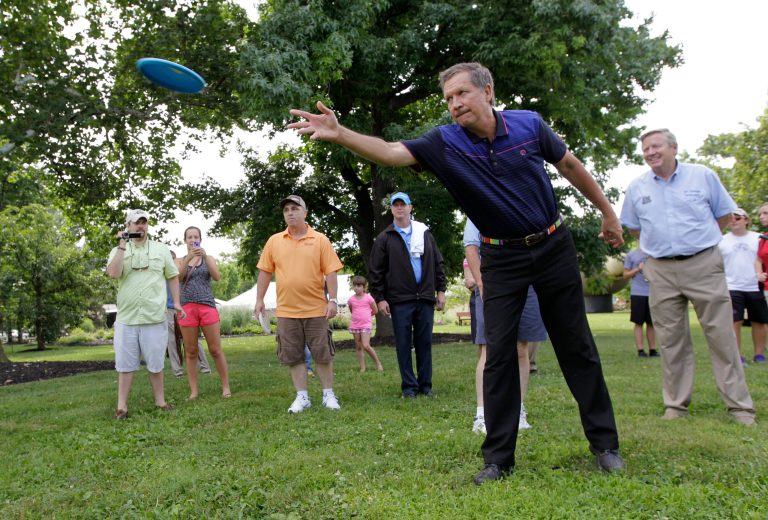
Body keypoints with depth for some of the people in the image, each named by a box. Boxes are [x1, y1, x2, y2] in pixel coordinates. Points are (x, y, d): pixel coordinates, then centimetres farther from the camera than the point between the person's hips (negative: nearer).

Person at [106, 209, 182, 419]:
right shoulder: (118, 251, 6)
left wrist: (176, 302, 5)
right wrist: (122, 246, -10)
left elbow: (172, 277, 12)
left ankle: (160, 401, 18)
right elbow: (113, 273, -13)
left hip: (154, 318, 0)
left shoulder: (161, 249, 8)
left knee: (155, 363, 7)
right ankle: (121, 406, 12)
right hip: (126, 318, 0)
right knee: (125, 364, 5)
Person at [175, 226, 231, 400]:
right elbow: (177, 278, -7)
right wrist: (188, 258, -20)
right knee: (191, 352, 3)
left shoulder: (209, 258, 12)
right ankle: (193, 391, 8)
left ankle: (226, 387, 6)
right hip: (187, 308, 1)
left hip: (208, 306, -1)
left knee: (215, 350, -1)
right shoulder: (179, 261, 12)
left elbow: (217, 277, -5)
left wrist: (205, 256, -16)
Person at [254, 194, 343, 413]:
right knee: (294, 356, 7)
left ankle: (328, 394, 19)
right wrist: (259, 299, 5)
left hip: (316, 309, -2)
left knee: (322, 354, 5)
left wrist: (332, 300, -10)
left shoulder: (320, 240, -2)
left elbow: (330, 272, -3)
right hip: (286, 311, 2)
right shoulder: (274, 241, 5)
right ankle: (302, 397, 18)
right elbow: (265, 272, 9)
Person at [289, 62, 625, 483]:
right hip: (501, 258, 0)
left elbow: (570, 166, 7)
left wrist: (608, 212, 13)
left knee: (576, 346, 6)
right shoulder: (443, 143, -10)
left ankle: (604, 442, 21)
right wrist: (339, 134, -40)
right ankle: (498, 457, 9)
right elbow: (389, 152, -24)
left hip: (553, 246, 0)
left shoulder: (529, 124, -7)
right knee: (499, 354, -2)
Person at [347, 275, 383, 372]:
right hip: (355, 325, 4)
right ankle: (362, 368, 11)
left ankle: (378, 363, 1)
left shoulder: (368, 298, -5)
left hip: (366, 324, -4)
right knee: (358, 347, 5)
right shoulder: (351, 300, 2)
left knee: (366, 346, -15)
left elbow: (375, 310, 5)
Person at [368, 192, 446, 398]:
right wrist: (379, 298, -4)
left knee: (424, 343, 6)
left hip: (425, 297, 2)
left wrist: (441, 290, 7)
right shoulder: (384, 238, 3)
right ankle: (409, 386, 10)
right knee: (404, 344, 2)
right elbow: (375, 271, 1)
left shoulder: (425, 233, 12)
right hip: (399, 300, -2)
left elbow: (437, 263, 13)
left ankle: (425, 384, 15)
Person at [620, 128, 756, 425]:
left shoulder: (703, 175, 3)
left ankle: (739, 405, 8)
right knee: (671, 341, 6)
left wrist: (699, 238, 10)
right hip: (661, 272, 2)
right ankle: (676, 404, 16)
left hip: (703, 265, -2)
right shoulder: (637, 188, 8)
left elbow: (725, 214, 11)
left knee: (721, 336, -1)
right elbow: (633, 227, 20)